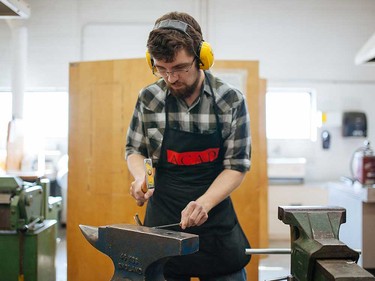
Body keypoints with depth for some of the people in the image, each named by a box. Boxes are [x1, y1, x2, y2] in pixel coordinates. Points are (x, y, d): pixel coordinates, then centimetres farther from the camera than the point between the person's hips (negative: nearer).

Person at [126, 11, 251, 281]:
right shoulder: (148, 99, -4)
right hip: (162, 219, 1)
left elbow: (237, 165, -7)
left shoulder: (232, 101, -9)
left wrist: (203, 203, -21)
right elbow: (134, 148, 10)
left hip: (215, 219, 0)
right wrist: (140, 177, -12)